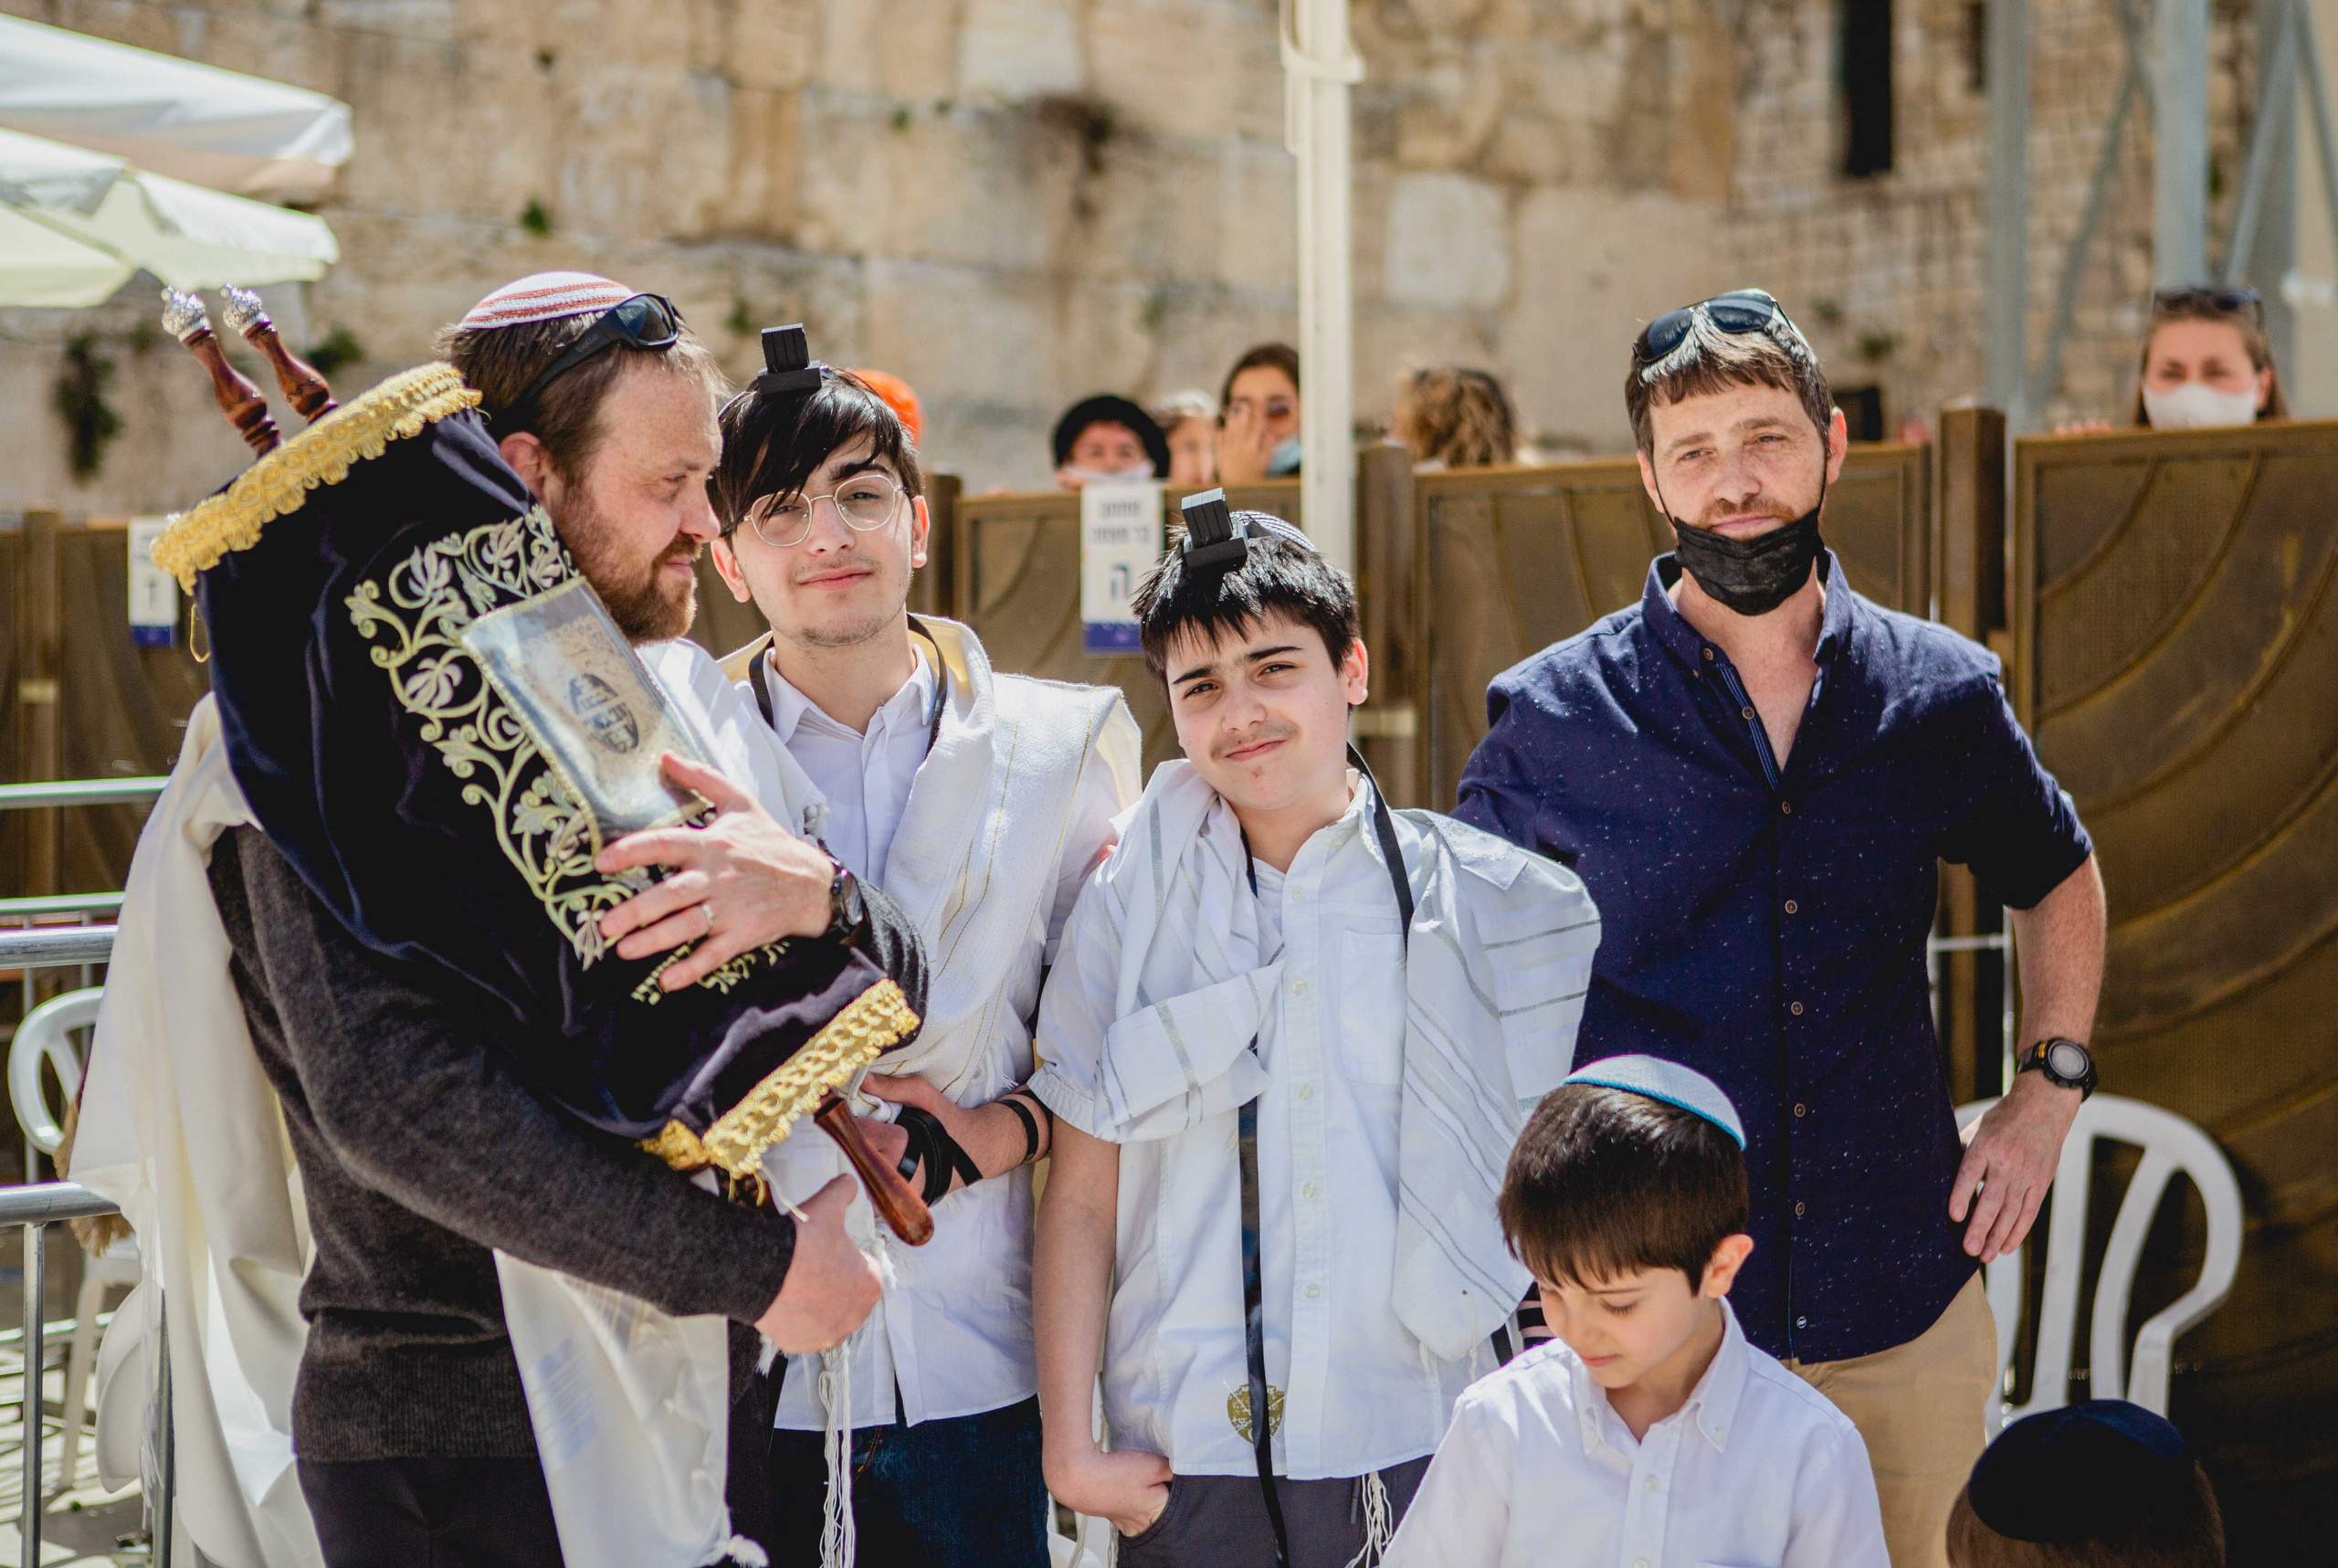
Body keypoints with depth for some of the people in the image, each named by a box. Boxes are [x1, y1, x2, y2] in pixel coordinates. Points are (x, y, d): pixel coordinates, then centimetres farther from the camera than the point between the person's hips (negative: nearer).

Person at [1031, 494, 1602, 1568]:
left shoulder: (1480, 902, 2)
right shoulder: (1131, 907, 2)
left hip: (1413, 1453, 0)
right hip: (1183, 1465, 0)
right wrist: (1070, 1446, -2)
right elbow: (1080, 1201, 2)